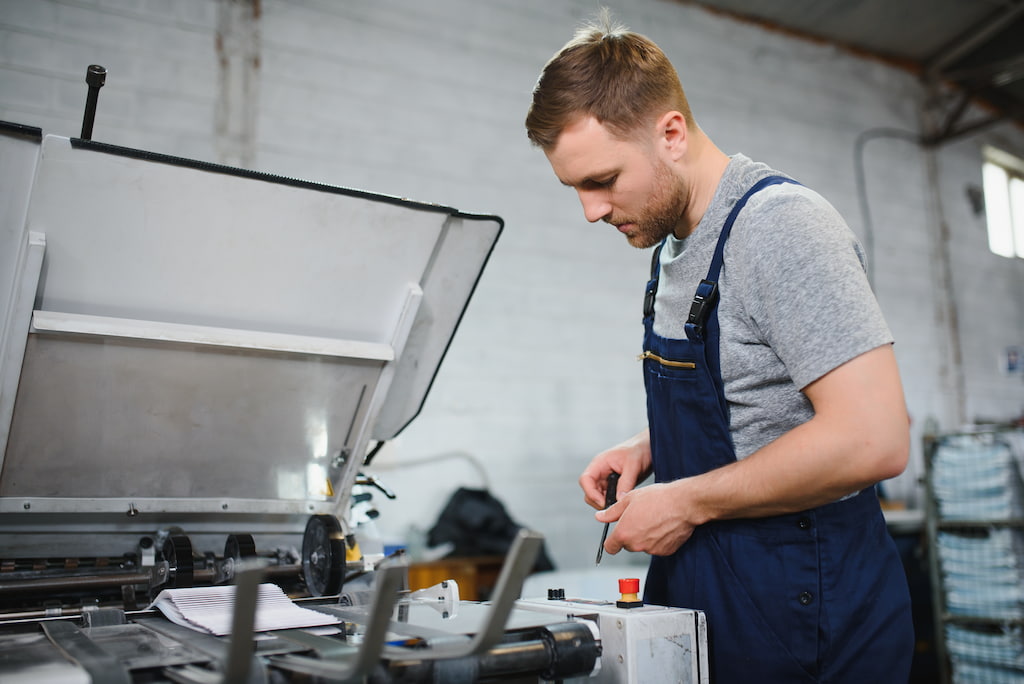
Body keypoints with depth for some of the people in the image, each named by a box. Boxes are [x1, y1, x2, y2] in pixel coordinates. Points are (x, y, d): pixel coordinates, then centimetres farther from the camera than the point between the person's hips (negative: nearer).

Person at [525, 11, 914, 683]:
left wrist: (687, 501, -19)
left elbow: (872, 439, -27)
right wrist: (648, 449, 2)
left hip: (800, 618, -8)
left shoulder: (780, 223, -19)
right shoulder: (673, 243, 9)